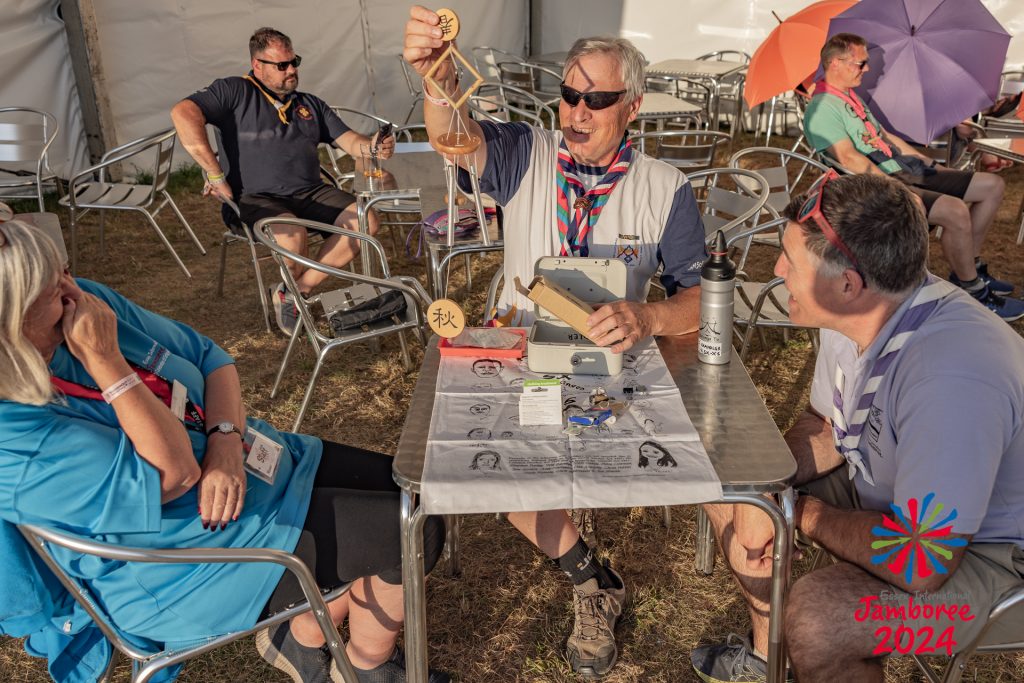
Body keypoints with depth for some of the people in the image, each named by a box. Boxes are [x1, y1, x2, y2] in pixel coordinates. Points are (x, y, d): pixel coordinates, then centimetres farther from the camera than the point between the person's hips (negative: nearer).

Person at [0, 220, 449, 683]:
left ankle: (304, 635, 21)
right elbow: (172, 475, -30)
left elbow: (208, 357, 2)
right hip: (195, 554, -7)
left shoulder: (87, 301, -6)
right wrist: (105, 359, -28)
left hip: (237, 461, 8)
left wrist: (226, 438, -15)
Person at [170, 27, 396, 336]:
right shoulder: (235, 91, 5)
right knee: (293, 236, -36)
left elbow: (349, 141, 15)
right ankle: (295, 289, 2)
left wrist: (373, 147, -10)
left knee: (366, 221, -20)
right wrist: (216, 174, -16)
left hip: (311, 192, 5)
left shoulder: (310, 104, 23)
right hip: (257, 198, -5)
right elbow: (183, 113, -10)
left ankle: (296, 290, -9)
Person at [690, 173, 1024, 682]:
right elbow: (825, 426, 5)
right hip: (888, 493, 8)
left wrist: (802, 512, -19)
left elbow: (922, 562, -34)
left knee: (815, 618, -31)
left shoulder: (952, 378, -38)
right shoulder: (857, 315, -11)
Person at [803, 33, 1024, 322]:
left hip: (906, 172, 11)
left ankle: (969, 267, 17)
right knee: (955, 211, -31)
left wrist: (931, 164, 22)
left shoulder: (851, 97, 20)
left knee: (992, 185, 6)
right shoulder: (822, 108, -13)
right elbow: (848, 157, -24)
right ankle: (974, 292, -10)